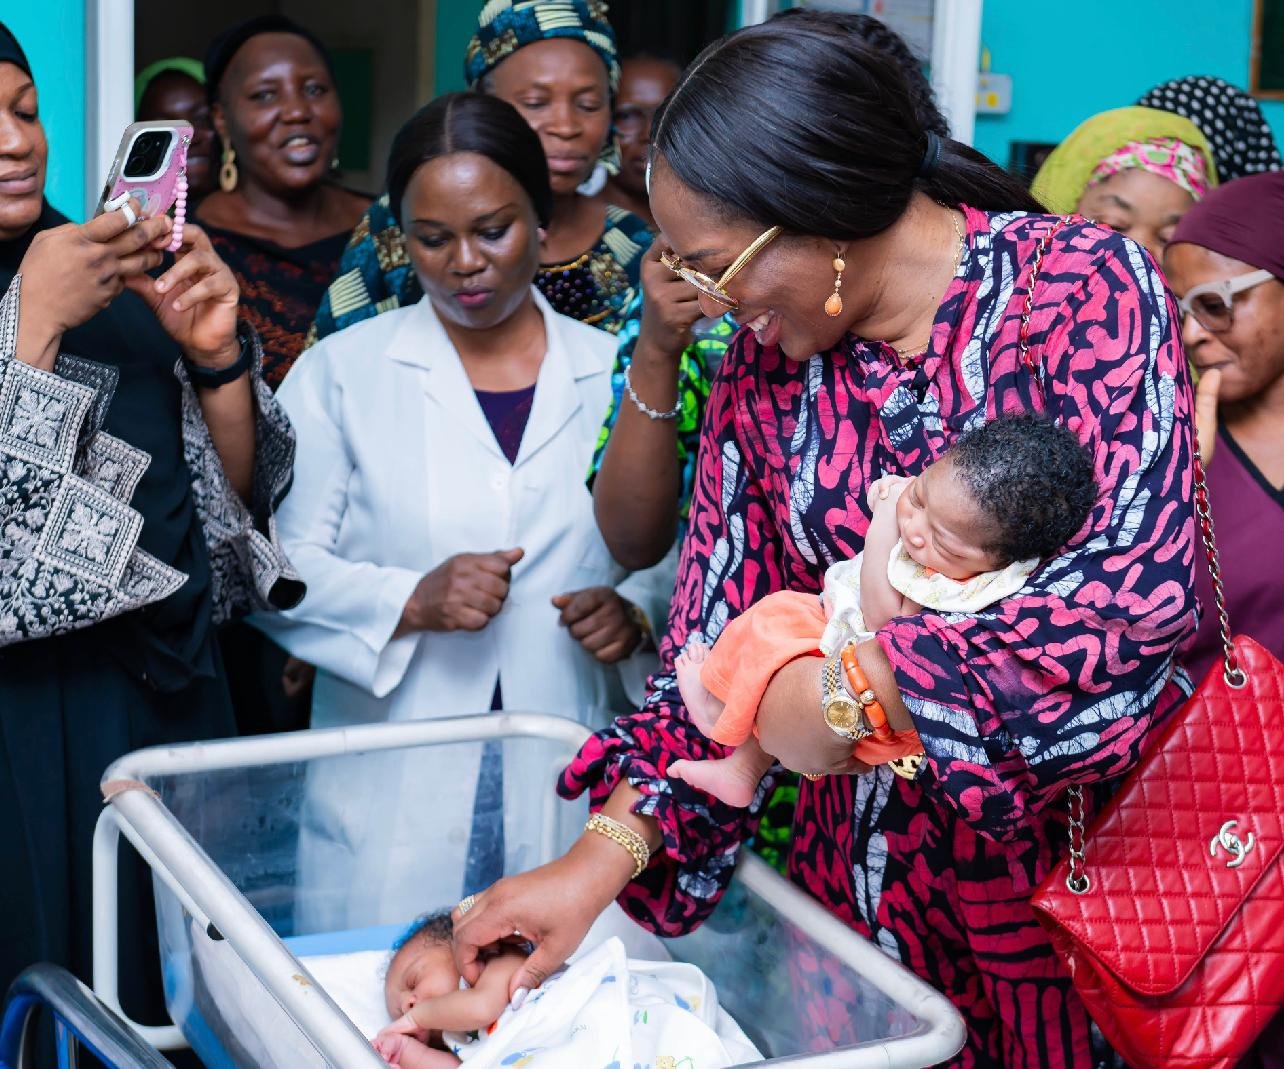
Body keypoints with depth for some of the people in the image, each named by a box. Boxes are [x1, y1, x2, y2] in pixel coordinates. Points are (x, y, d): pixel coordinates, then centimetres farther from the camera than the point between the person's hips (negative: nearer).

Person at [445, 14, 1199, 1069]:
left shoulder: (1084, 280, -13)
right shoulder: (761, 371, 2)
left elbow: (1142, 584, -24)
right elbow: (717, 643, 3)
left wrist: (849, 686, -21)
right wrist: (602, 857, -8)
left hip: (1081, 842, -3)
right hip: (870, 869, 4)